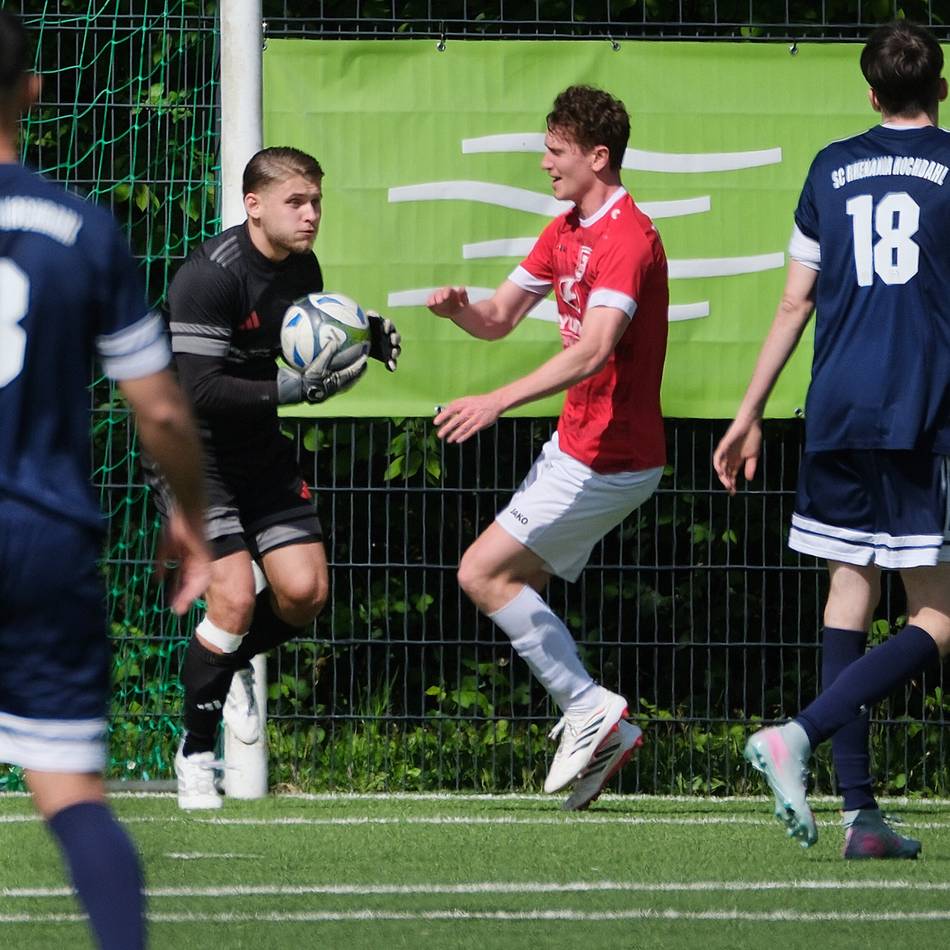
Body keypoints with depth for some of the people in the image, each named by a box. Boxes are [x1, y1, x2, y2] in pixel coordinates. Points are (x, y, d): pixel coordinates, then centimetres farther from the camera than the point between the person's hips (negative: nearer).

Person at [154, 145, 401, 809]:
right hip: (191, 449, -7)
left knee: (305, 592, -4)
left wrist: (365, 335, -2)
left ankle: (234, 663, 29)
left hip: (258, 450, 7)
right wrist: (294, 390, -35)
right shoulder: (209, 275, -23)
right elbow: (199, 390, -28)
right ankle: (196, 751, 1)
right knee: (234, 598, -17)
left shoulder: (302, 267, 1)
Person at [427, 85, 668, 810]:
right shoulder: (566, 232, 12)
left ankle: (589, 708, -6)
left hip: (607, 462, -10)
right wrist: (460, 308, -6)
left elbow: (593, 350, -33)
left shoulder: (628, 238, -20)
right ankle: (598, 729, 11)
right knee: (515, 585, 11)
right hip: (577, 446, 10)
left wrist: (499, 401, -41)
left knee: (483, 573, -10)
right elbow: (501, 318, 18)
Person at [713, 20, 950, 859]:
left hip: (837, 412, 5)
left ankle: (860, 811, 4)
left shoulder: (832, 168, 12)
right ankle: (798, 736, -21)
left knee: (850, 593, 11)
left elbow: (795, 303, 14)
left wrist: (750, 414, 20)